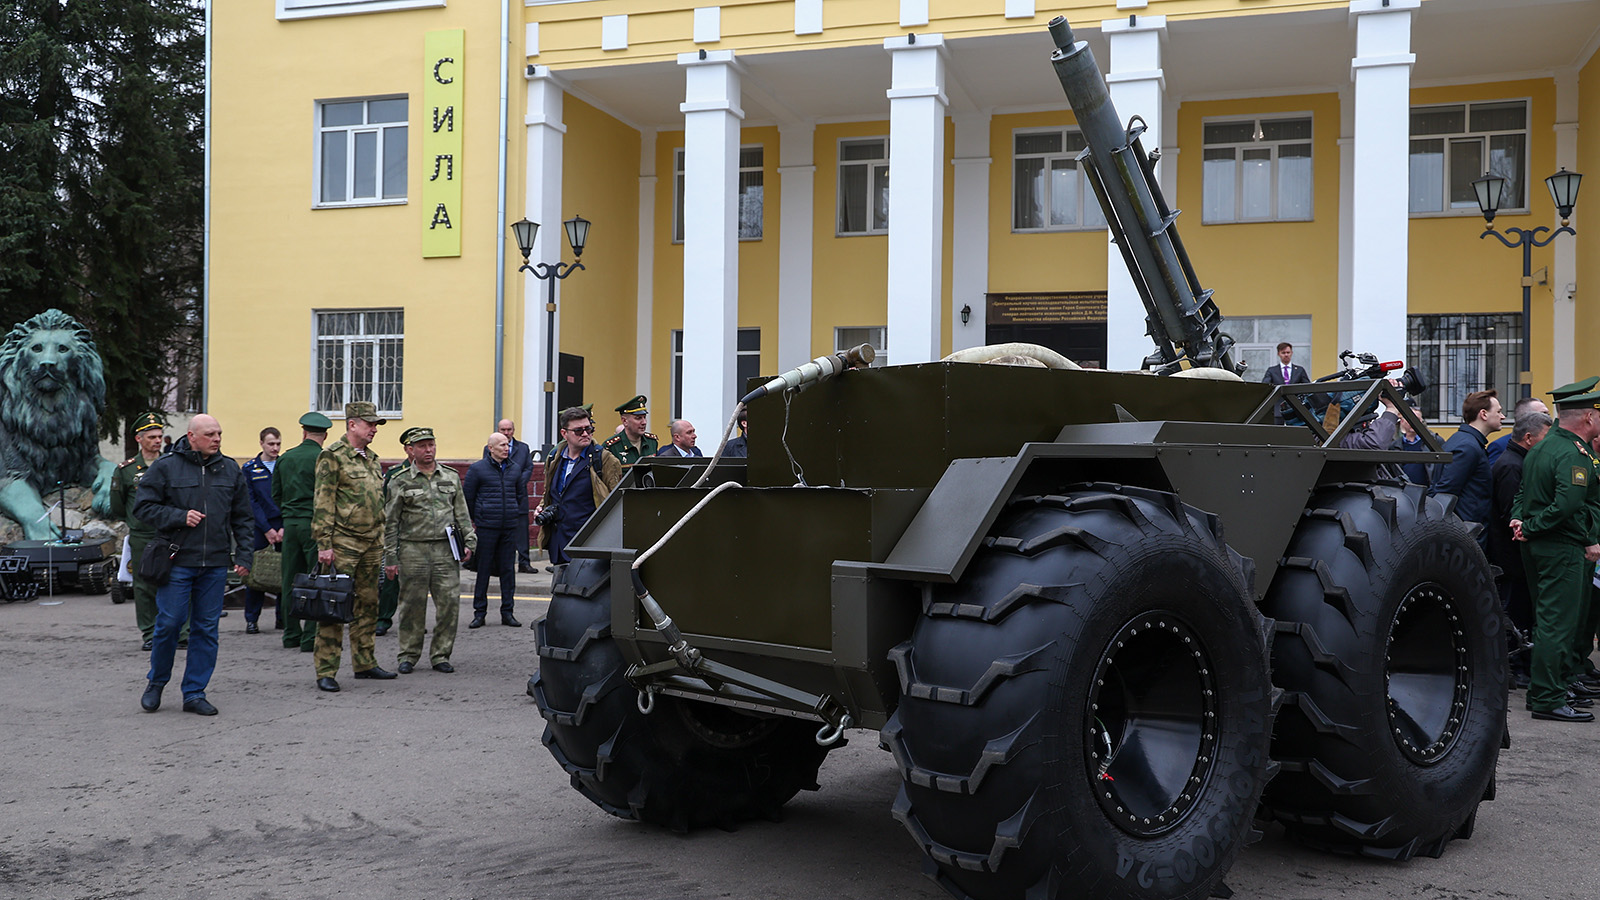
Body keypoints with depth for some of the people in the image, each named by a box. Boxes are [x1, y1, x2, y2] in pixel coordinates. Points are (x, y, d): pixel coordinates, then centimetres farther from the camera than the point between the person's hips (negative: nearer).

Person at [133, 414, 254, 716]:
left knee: (206, 628, 5)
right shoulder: (165, 467, -2)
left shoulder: (230, 470, 9)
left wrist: (243, 557, 6)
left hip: (215, 564, 3)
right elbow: (143, 506, -1)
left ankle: (195, 693, 14)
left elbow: (242, 518, 13)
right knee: (169, 623, -2)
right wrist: (180, 517, -13)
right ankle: (156, 683, 22)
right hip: (177, 561, -3)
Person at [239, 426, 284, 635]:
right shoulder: (249, 469, 3)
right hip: (260, 528, -1)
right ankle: (251, 619, 8)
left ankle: (283, 617, 12)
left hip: (284, 526, 2)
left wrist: (284, 528, -6)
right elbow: (251, 502, -2)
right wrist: (267, 529, -9)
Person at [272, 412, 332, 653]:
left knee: (290, 580, 11)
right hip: (314, 523, -5)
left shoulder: (285, 458, 9)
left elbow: (276, 496, 15)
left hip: (290, 523, 5)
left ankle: (291, 635, 18)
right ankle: (310, 638, -3)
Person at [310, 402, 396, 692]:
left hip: (371, 545, 8)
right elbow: (323, 503, -12)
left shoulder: (372, 458, 16)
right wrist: (324, 544, -16)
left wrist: (381, 541, 19)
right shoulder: (332, 455, -8)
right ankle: (326, 672, -1)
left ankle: (364, 663, 23)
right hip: (343, 544, -8)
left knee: (368, 605, 12)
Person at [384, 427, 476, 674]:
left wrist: (469, 542, 6)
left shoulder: (451, 477, 12)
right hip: (413, 550, -2)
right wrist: (390, 558, -2)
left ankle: (440, 655, 10)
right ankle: (408, 656, 16)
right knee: (412, 605, 3)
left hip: (446, 550, 2)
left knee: (450, 603, -1)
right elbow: (390, 522, 3)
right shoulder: (400, 481, 2)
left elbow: (462, 513, 16)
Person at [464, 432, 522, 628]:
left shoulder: (514, 469, 11)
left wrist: (520, 518, 16)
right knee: (483, 569, 1)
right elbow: (467, 497, 3)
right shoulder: (477, 469, -2)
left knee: (508, 569, 5)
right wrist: (471, 522, 4)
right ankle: (479, 612, 9)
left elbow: (520, 494, 22)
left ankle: (508, 612, 12)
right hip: (486, 528, -4)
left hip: (509, 528, 4)